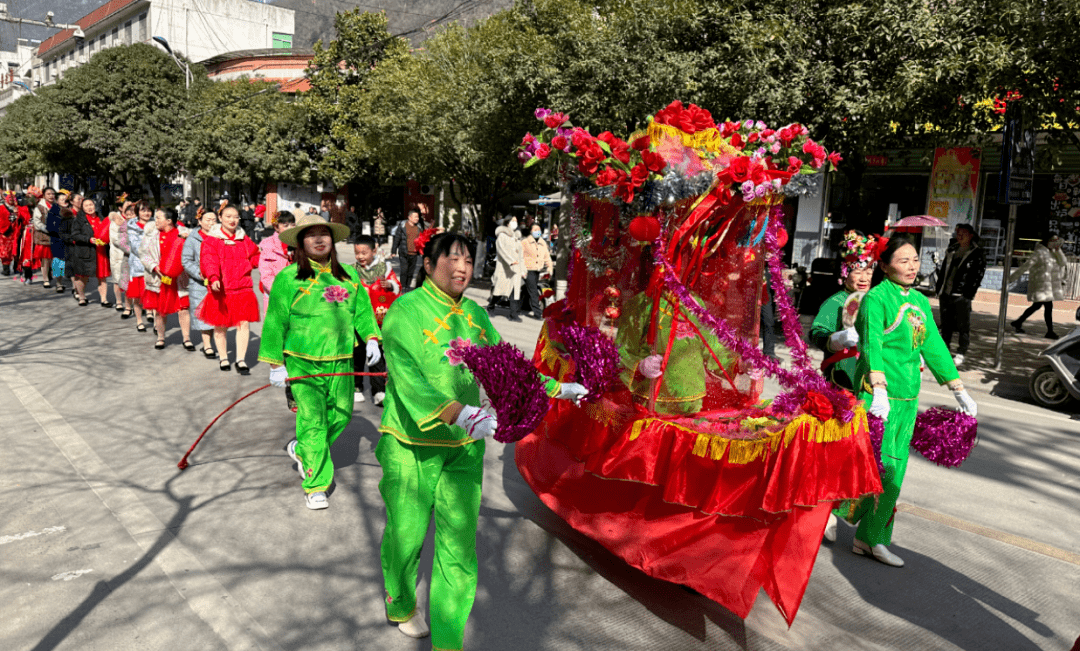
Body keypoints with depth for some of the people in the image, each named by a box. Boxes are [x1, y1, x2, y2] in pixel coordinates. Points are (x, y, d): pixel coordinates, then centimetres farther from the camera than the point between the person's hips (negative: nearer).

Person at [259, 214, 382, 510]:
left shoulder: (350, 276, 8)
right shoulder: (288, 278, -5)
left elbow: (362, 311, 17)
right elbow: (275, 322, -2)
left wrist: (371, 338, 2)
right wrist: (275, 363, -3)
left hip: (341, 361, 5)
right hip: (303, 362, -5)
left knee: (340, 415, 12)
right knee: (312, 422, -4)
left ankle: (301, 449, 40)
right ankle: (315, 486, 10)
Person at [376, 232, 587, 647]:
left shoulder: (475, 315, 5)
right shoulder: (406, 310, -12)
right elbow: (408, 377, -26)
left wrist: (557, 389, 15)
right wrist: (457, 413, -40)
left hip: (464, 448, 4)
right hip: (412, 448, -4)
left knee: (459, 547, 3)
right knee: (406, 534, 14)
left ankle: (448, 640, 18)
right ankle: (401, 607, 45)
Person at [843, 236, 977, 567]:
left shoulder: (920, 301, 14)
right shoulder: (876, 298, -10)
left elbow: (934, 346, 20)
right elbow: (871, 344, -22)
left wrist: (959, 390, 20)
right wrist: (879, 390, -35)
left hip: (908, 394, 8)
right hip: (879, 392, -8)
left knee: (894, 468, 8)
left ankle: (872, 539, 16)